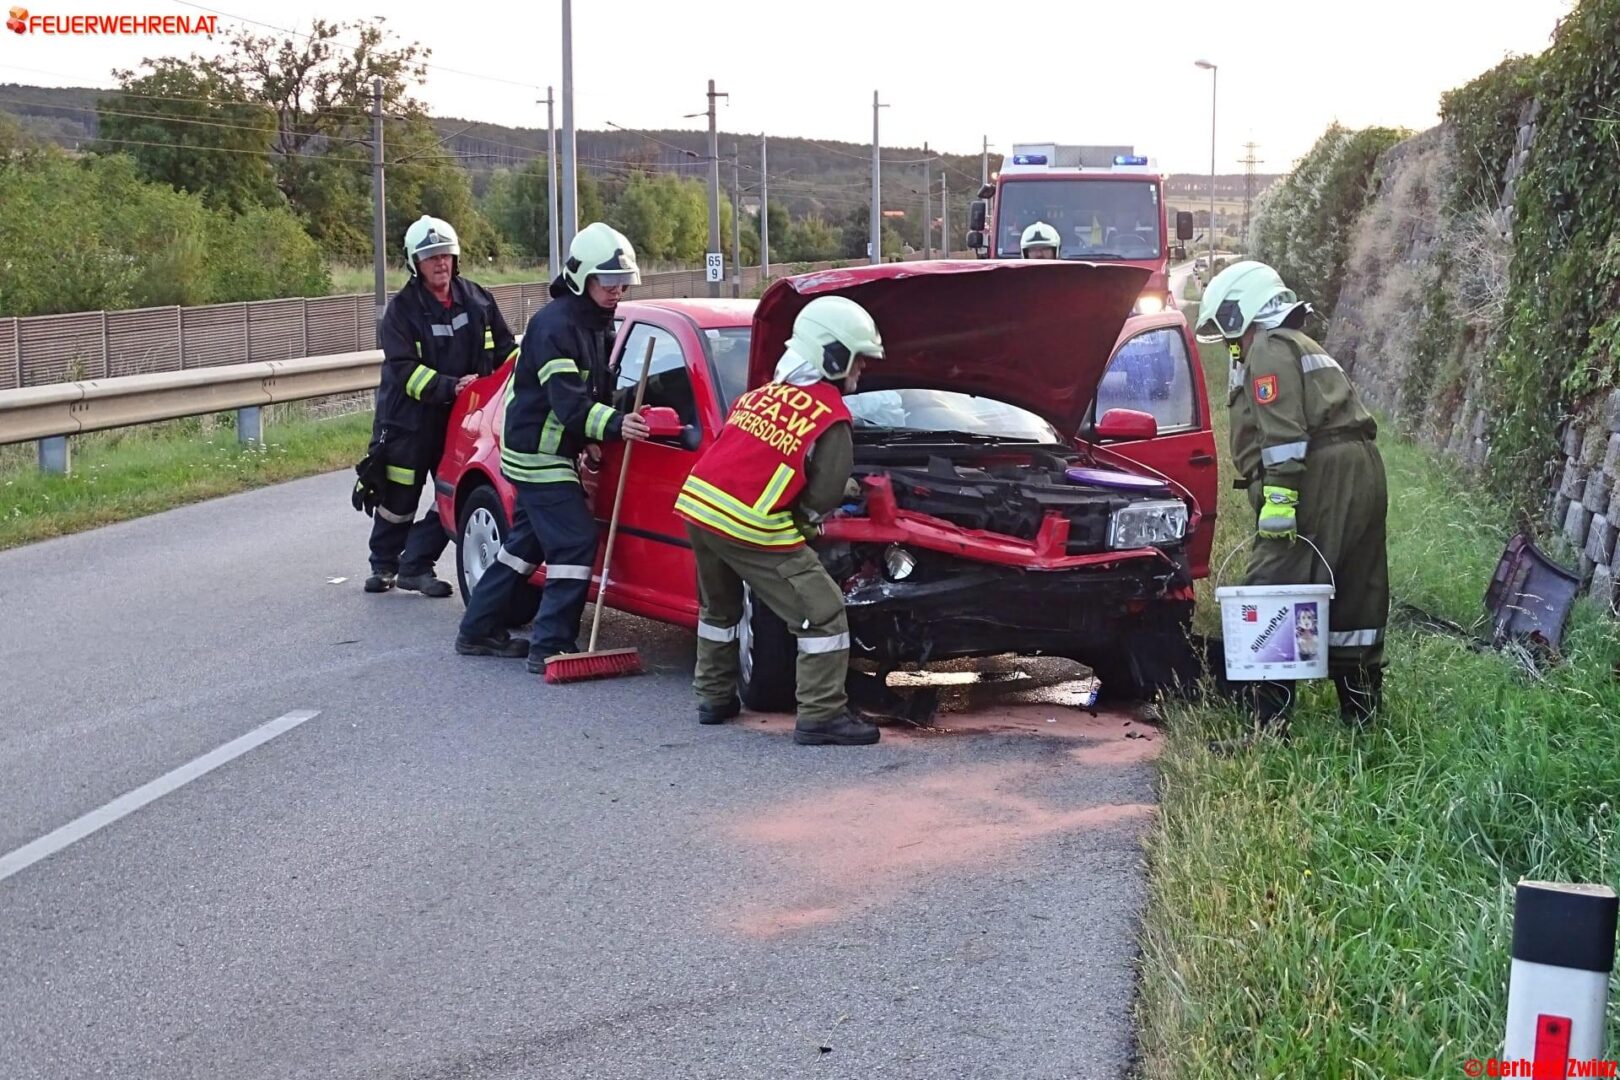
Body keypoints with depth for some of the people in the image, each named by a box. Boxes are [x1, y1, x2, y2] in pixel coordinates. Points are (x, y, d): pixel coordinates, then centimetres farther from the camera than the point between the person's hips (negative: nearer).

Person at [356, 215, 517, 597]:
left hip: (462, 420, 4)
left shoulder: (476, 300, 5)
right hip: (409, 420, -3)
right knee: (399, 499, 6)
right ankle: (383, 566, 27)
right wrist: (450, 386, -24)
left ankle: (415, 566, 14)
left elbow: (505, 349, 14)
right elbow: (404, 370, -15)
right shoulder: (402, 309, -7)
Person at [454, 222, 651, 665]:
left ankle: (478, 631, 28)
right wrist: (614, 424, -42)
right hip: (536, 452, -10)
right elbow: (568, 402, -30)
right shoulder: (555, 325, -22)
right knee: (575, 542, -14)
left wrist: (627, 410, 2)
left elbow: (596, 390, 18)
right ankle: (551, 647, -10)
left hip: (553, 452, 10)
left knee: (526, 542, 17)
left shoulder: (597, 324, 9)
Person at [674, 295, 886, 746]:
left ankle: (714, 697, 37)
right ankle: (821, 716, 0)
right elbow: (824, 496, -4)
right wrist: (802, 521, 16)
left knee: (718, 610, 29)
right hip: (750, 527, -8)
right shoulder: (832, 419, -2)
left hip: (695, 505, 8)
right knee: (823, 617, 0)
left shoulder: (762, 393, 18)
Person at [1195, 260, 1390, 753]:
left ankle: (1271, 726, -14)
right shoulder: (1305, 349, 30)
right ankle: (1364, 717, 18)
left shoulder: (1268, 350, -1)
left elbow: (1283, 434, -15)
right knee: (1354, 606, 12)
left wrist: (1278, 497, -21)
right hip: (1363, 474, 10)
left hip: (1322, 480, -10)